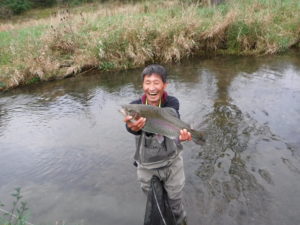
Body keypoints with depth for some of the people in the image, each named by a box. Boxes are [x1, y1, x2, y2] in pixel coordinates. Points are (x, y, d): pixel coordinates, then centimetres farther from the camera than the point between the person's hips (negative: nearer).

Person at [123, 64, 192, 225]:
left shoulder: (172, 103, -13)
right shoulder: (135, 106, -14)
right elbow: (132, 125, -35)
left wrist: (179, 134, -54)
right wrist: (134, 128, -59)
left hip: (171, 162, 0)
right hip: (146, 165, 1)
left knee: (174, 199, 19)